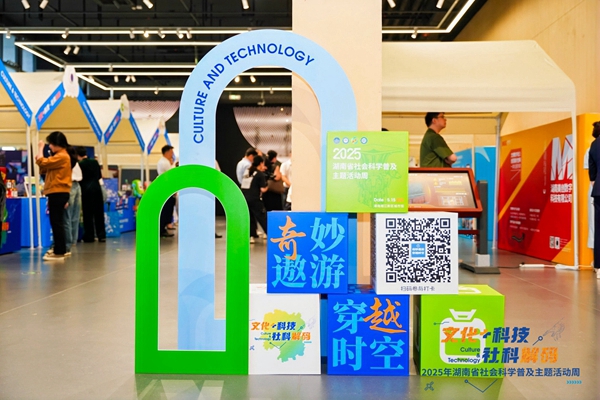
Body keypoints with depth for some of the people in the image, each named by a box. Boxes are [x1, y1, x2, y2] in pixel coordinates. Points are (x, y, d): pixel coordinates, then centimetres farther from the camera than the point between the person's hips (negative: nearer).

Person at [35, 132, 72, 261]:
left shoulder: (62, 156, -12)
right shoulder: (60, 156, 21)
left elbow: (43, 163, -17)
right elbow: (46, 168, 19)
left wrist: (40, 148, -5)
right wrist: (39, 159, 2)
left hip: (58, 193, -11)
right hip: (57, 192, 11)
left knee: (56, 222, -8)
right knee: (57, 222, 14)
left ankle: (59, 252, -6)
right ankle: (60, 250, 20)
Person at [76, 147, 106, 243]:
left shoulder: (80, 164, -8)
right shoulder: (95, 162, 5)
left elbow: (80, 178, -4)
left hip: (87, 189, -4)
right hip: (97, 188, 4)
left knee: (88, 213, 2)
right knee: (99, 212, 8)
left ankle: (89, 236, 5)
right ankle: (101, 235, 9)